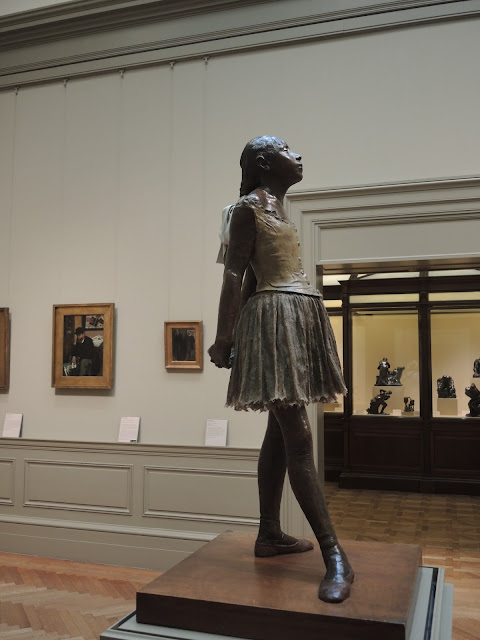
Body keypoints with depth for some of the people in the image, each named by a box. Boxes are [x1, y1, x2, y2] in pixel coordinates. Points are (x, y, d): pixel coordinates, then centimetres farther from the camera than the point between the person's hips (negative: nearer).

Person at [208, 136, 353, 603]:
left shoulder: (276, 207, 22)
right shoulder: (248, 207, -3)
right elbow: (235, 276, -9)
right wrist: (223, 338, -13)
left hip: (299, 318, 9)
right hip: (275, 317, -9)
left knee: (281, 431, 10)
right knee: (298, 436, -12)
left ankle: (269, 535, 19)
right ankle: (335, 556, -11)